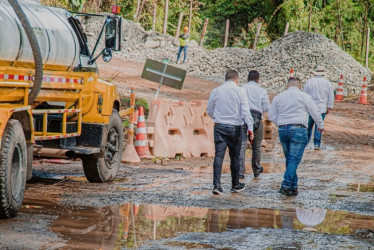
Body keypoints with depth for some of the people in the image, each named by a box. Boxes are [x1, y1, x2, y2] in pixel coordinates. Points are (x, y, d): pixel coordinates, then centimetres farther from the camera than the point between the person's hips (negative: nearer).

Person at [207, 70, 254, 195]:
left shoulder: (216, 91, 7)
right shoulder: (239, 91, -1)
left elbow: (209, 111, 17)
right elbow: (245, 111, -8)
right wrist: (250, 127, -8)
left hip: (219, 127, 1)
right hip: (235, 128, -1)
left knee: (219, 155, -4)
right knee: (235, 157, 10)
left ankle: (216, 185, -16)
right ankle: (235, 185, 22)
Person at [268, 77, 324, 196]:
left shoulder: (278, 97, 11)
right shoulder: (304, 97, 1)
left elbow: (271, 116, 10)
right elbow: (315, 113, 6)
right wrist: (320, 125, 20)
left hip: (282, 130, 4)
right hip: (298, 130, -4)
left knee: (289, 159, 14)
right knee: (294, 159, -6)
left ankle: (293, 187, 16)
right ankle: (286, 185, -17)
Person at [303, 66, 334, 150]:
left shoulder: (309, 82, -1)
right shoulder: (327, 83, 2)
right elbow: (331, 97, 5)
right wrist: (329, 107, 12)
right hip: (322, 108, 0)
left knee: (309, 125, 11)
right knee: (319, 126, 2)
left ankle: (306, 141, 18)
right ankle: (317, 144, 0)